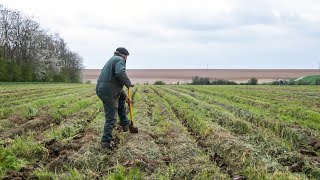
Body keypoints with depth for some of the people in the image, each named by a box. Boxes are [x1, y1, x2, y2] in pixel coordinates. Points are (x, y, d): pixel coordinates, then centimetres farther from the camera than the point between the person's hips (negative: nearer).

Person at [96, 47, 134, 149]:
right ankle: (106, 141, 0)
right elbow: (120, 73, -28)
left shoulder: (112, 60, 26)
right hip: (108, 92, -10)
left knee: (121, 100, 32)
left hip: (102, 90, 10)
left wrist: (125, 97, 29)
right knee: (111, 118, -3)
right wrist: (128, 83, -10)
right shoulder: (119, 60, -4)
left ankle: (125, 124, 37)